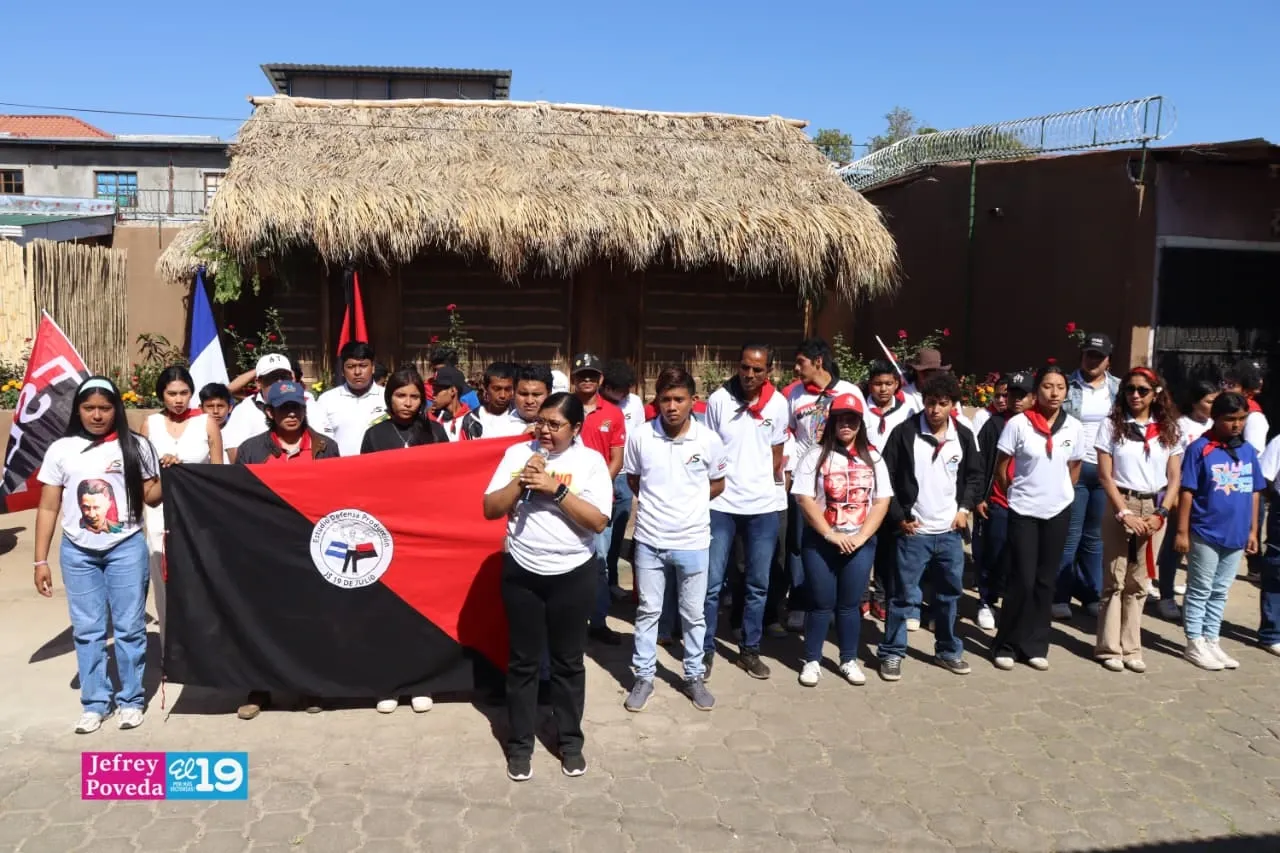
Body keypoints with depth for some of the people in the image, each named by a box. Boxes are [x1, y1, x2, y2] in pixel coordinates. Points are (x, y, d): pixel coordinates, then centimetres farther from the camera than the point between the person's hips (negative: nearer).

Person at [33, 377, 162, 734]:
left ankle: (131, 699, 16)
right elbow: (48, 508, 6)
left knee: (129, 626, 3)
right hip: (77, 552, 2)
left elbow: (150, 497, 5)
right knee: (87, 629, 7)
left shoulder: (136, 446, 1)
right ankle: (94, 703, 18)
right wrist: (41, 560, 4)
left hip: (126, 548, -1)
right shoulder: (61, 450, 4)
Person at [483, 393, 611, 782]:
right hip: (522, 572, 1)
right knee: (523, 662, 10)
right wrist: (522, 481, -17)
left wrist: (555, 489, -20)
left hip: (574, 574, -1)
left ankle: (570, 741, 28)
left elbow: (598, 520, -15)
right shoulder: (517, 453, -1)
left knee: (568, 661, 12)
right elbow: (490, 509, -3)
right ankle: (520, 743, 25)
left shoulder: (591, 460, -6)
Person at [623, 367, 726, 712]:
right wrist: (657, 504, 2)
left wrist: (689, 503, 1)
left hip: (692, 541, 0)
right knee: (648, 610, 12)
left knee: (693, 613, 13)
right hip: (650, 539, 0)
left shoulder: (709, 440, -9)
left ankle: (694, 677, 30)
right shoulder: (639, 436, -8)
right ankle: (644, 677, 27)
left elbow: (717, 484, 7)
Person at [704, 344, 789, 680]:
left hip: (763, 506, 2)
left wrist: (772, 485, 10)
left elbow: (776, 451, 11)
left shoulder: (778, 404, -1)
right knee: (712, 583, 2)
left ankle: (750, 650, 23)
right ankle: (706, 650, 14)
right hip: (721, 504, -2)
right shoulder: (718, 400, -7)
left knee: (759, 585, 10)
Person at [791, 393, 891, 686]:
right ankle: (812, 661, 17)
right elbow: (804, 499, -11)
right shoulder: (815, 455, -4)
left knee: (850, 604, 10)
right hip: (820, 541, -2)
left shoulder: (873, 458, 5)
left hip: (860, 542, 2)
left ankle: (849, 660, 23)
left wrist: (861, 536, -10)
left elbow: (882, 500, 2)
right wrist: (831, 535, -14)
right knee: (821, 603, 4)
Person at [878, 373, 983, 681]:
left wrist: (965, 509, 3)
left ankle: (948, 650, 31)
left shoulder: (964, 436, 2)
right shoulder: (904, 433, -9)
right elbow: (886, 477, -6)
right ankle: (891, 653, 12)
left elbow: (974, 475, 15)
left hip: (951, 531, 4)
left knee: (950, 594, 15)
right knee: (905, 596, -1)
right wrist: (899, 517, -9)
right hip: (914, 531, -4)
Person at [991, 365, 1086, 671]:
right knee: (1022, 580, -3)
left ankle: (1035, 645, 19)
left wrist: (1059, 493, 10)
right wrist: (1015, 495, 5)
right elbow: (1000, 469, -3)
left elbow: (1074, 467, 15)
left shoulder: (1074, 427, 0)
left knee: (1045, 580, 9)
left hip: (1058, 511, 3)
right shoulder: (1018, 423, -11)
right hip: (1023, 511, -3)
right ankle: (1006, 644, 10)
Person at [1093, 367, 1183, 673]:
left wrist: (1161, 514, -8)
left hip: (1155, 509, 2)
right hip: (1121, 507, -2)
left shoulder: (1169, 430, 6)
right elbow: (1105, 476, -5)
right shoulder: (1112, 426, -1)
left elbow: (1174, 478, 5)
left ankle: (1131, 648, 15)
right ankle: (1110, 648, 9)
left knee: (1138, 583, 8)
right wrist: (1125, 513, -13)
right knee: (1115, 581, 1)